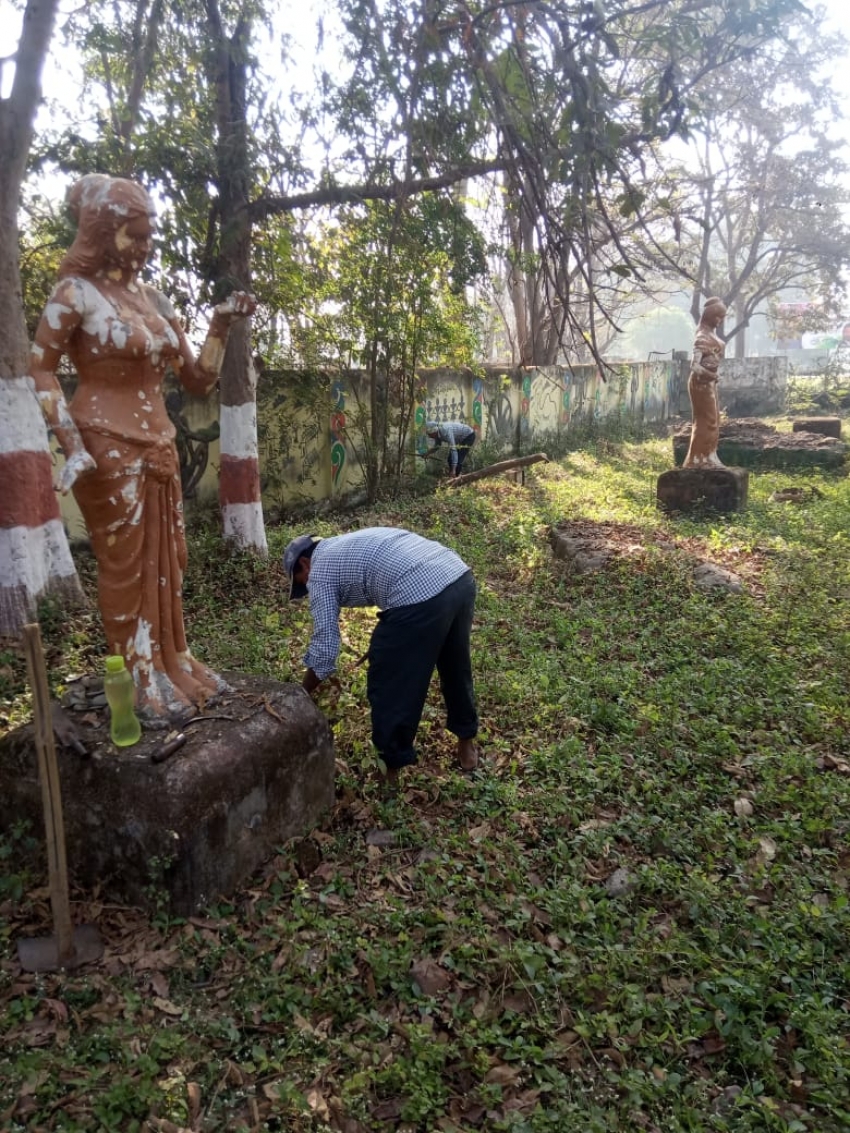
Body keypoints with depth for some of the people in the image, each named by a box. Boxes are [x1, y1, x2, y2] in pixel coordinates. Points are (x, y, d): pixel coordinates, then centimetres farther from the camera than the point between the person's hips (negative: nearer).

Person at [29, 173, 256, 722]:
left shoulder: (156, 300, 13)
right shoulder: (77, 293, -5)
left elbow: (200, 380, 14)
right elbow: (39, 370, -5)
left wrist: (222, 324, 3)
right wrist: (72, 444, -16)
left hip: (158, 446, 7)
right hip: (108, 448, -6)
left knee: (166, 562, 12)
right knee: (124, 566, 2)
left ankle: (173, 668, 26)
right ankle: (142, 685, 13)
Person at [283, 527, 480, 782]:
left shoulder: (319, 571, 9)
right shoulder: (353, 543, 33)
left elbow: (325, 648, 5)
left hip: (420, 599, -9)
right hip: (461, 577, 9)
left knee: (390, 686, 12)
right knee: (456, 667, 29)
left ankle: (391, 765, 29)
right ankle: (467, 743, 48)